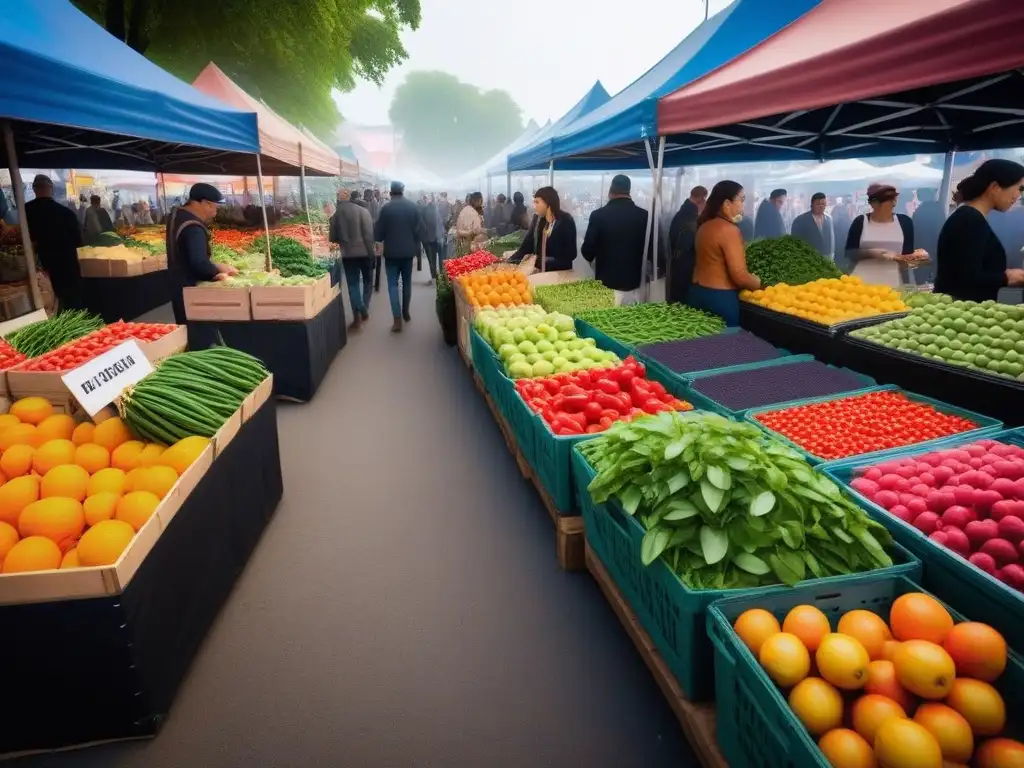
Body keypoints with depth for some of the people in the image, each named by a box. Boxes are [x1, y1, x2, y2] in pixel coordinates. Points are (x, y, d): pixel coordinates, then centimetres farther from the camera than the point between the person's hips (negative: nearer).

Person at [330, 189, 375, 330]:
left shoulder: (336, 214, 1)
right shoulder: (362, 211, -5)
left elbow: (333, 237, 4)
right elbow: (369, 234, -11)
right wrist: (371, 253, -6)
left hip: (347, 254, 1)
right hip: (364, 252, -1)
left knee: (353, 284, 6)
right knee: (368, 282, 17)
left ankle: (357, 316, -1)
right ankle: (364, 310, 14)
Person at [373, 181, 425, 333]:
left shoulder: (386, 208, -11)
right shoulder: (412, 206, -4)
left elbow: (378, 232, -6)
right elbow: (420, 229, -3)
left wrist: (380, 239, 14)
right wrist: (416, 244, 11)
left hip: (391, 252, -3)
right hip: (408, 250, 3)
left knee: (393, 284, -1)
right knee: (407, 282, 18)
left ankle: (397, 320, -9)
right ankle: (405, 312, 30)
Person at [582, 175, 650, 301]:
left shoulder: (598, 215, -8)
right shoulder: (644, 215, -2)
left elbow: (587, 251, -5)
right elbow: (651, 249, 4)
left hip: (606, 283, -1)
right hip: (633, 283, 2)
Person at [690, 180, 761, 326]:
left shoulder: (704, 226, 10)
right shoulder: (729, 230, -16)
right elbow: (739, 276, -21)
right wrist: (761, 283, -3)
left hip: (697, 292, 9)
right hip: (721, 298, -9)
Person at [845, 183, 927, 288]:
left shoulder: (904, 221, 6)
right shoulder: (860, 222, 1)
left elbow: (908, 254, 10)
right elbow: (849, 253, -2)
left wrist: (914, 259, -10)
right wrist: (871, 253, -15)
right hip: (862, 282, -1)